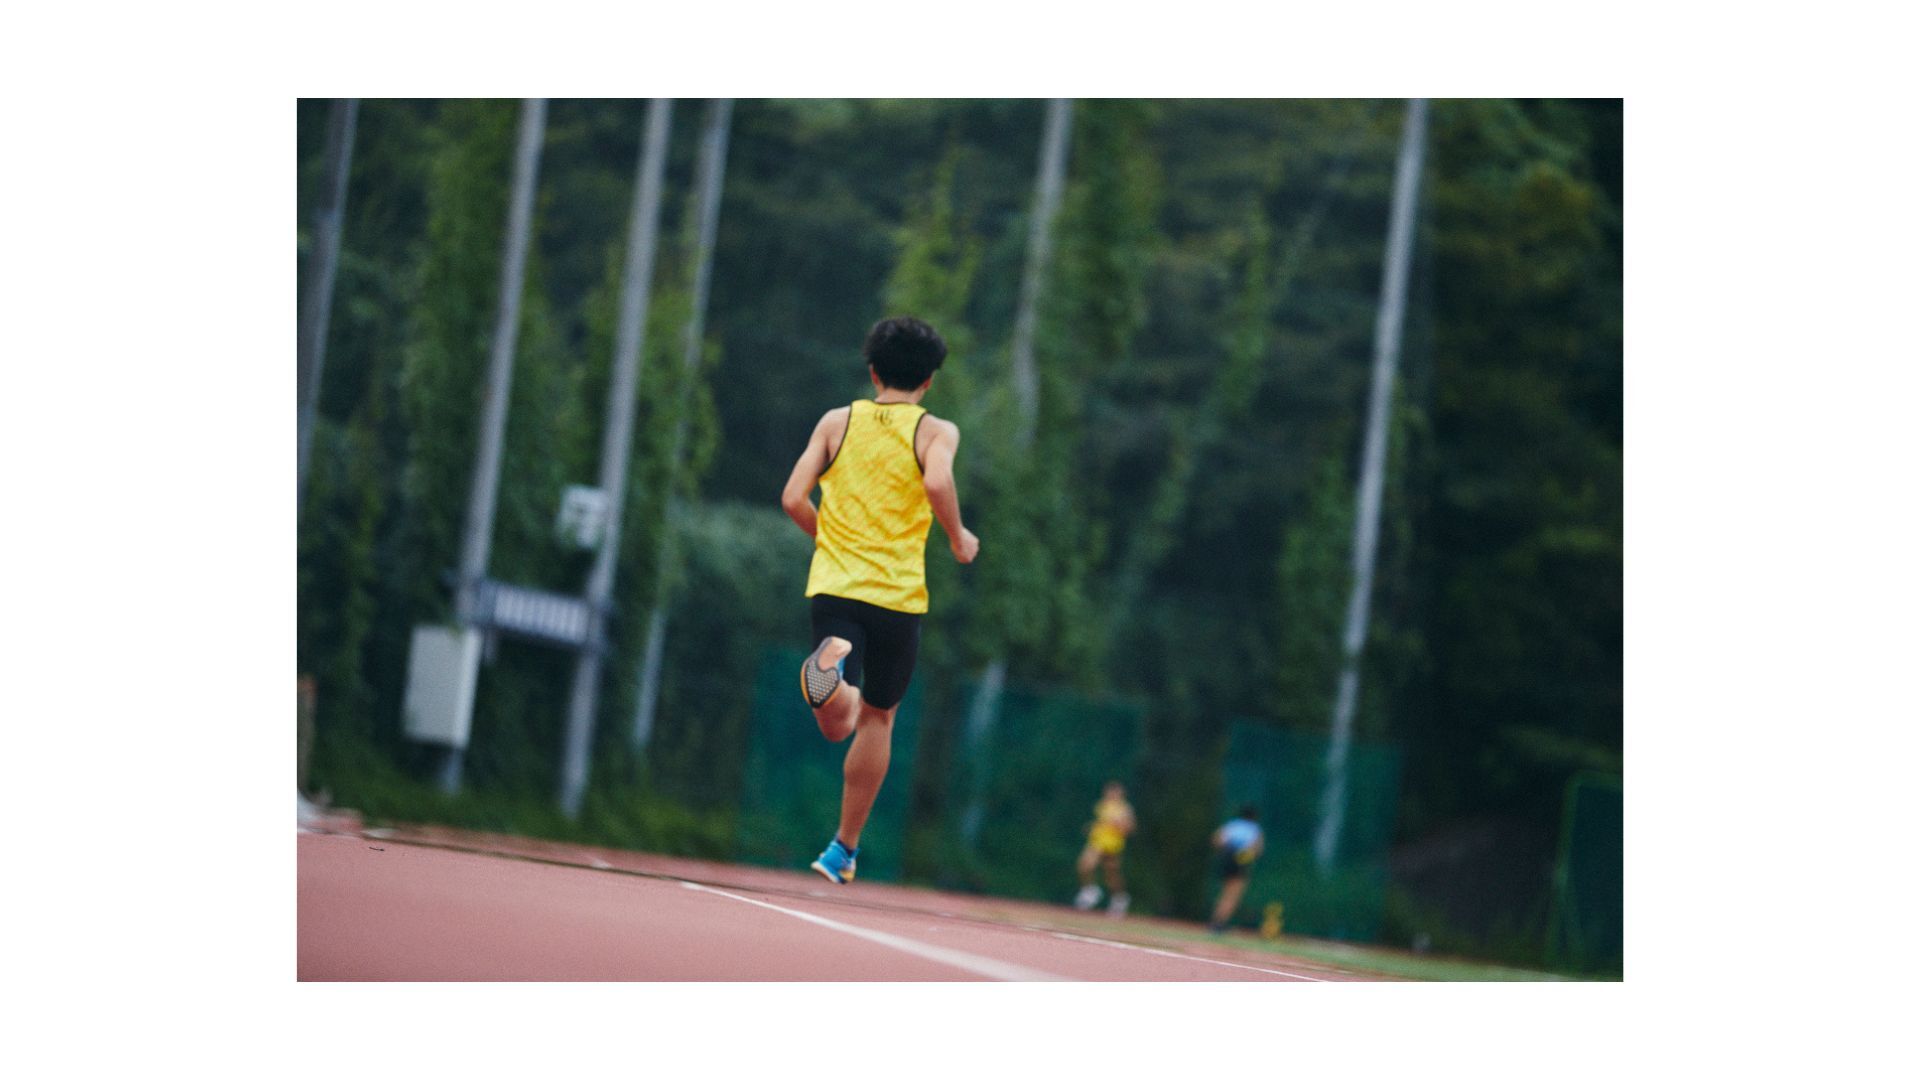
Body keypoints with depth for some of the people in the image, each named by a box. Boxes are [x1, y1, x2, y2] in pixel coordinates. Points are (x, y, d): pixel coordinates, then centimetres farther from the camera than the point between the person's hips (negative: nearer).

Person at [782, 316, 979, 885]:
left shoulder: (837, 422, 9)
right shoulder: (936, 431, 1)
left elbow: (793, 498, 2)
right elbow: (937, 481, -21)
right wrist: (958, 538, -4)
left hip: (833, 585, 1)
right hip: (898, 594, -1)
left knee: (837, 723, -8)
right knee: (877, 718, 17)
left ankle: (830, 667, -42)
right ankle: (845, 848, 20)